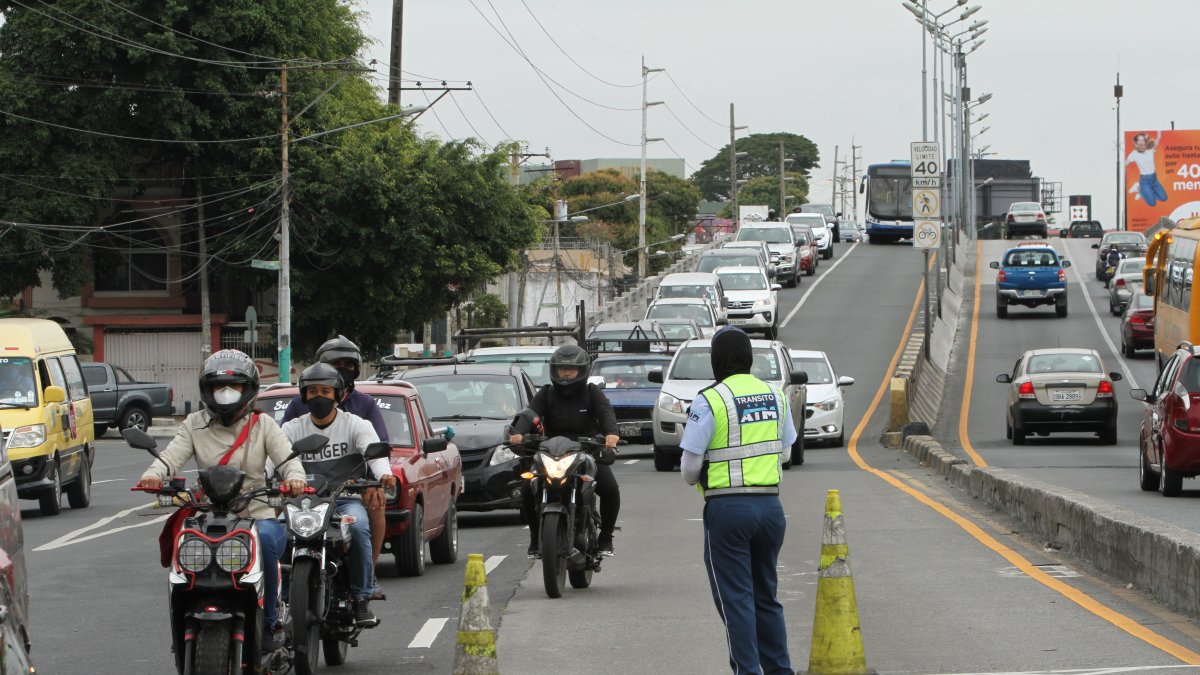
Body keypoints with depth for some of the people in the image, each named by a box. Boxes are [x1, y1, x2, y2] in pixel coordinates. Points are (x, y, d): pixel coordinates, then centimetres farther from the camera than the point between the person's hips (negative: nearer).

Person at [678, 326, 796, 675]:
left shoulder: (710, 400, -12)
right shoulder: (776, 396, 6)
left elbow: (690, 465, -10)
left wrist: (693, 478, 12)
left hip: (727, 506, -5)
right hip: (770, 502, 5)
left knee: (735, 598, -1)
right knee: (765, 595, 16)